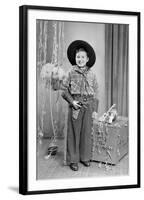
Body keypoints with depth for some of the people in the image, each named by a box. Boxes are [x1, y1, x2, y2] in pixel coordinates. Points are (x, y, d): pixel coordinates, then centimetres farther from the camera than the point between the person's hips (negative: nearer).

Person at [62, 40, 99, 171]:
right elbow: (65, 91, 3)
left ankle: (85, 157, 20)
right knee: (74, 133, 0)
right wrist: (72, 101, -11)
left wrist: (95, 110, 4)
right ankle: (73, 160, 8)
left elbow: (95, 94, 8)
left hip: (89, 106, 2)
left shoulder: (92, 75, 6)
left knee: (87, 132, 7)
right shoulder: (71, 74, 1)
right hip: (75, 106, -2)